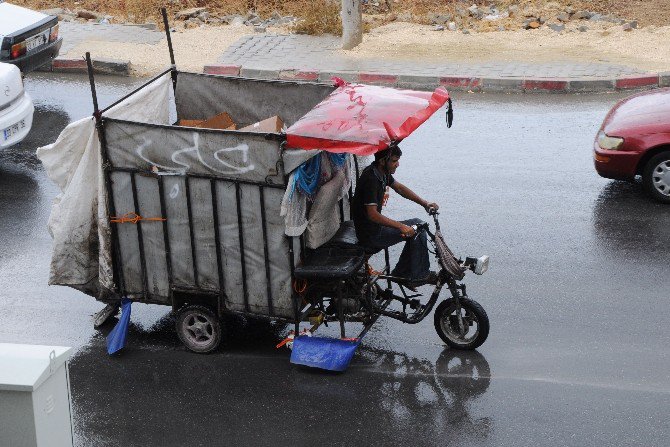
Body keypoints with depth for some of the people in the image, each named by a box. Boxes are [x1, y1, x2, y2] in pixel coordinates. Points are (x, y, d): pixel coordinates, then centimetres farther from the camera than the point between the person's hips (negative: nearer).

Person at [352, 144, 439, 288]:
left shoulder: (383, 172, 5)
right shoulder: (371, 179, -25)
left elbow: (399, 187, 20)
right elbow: (372, 214, -30)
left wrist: (424, 203, 10)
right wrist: (401, 226, -33)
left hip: (375, 226, 10)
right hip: (370, 234, -10)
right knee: (417, 227, -9)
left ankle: (401, 273, 14)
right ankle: (420, 276, 2)